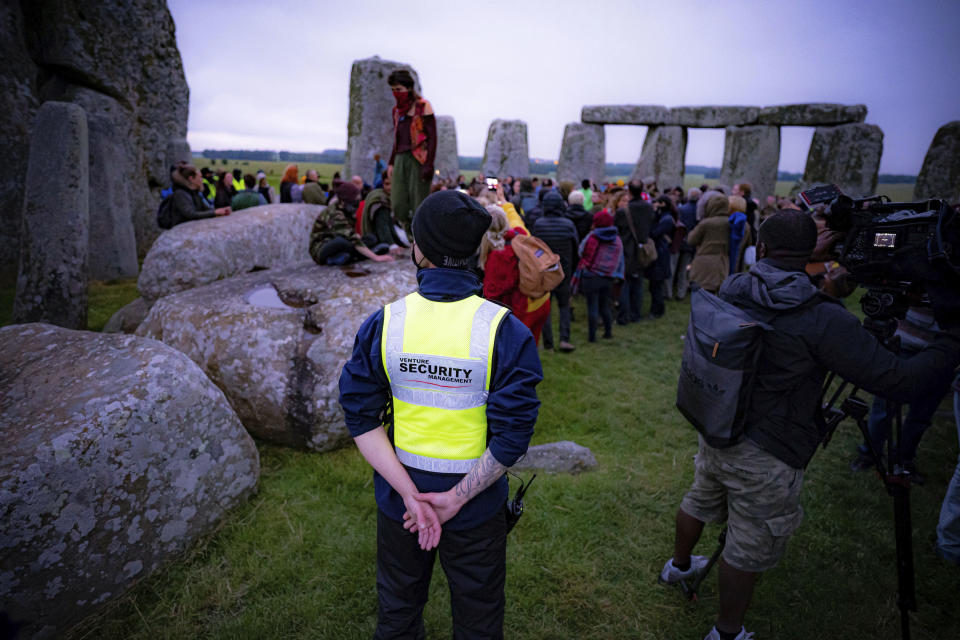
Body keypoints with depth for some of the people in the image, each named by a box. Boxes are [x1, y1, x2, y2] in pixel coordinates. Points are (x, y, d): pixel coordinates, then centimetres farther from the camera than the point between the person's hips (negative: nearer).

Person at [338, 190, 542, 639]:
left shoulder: (381, 324, -13)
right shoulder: (505, 332, -18)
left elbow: (362, 420, -12)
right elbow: (511, 437, -19)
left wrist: (410, 493, -13)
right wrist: (457, 497, -12)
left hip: (397, 499, 2)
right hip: (476, 508, -1)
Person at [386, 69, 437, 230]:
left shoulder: (423, 107, -2)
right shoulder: (397, 110, 18)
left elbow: (432, 138, -7)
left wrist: (428, 165, -15)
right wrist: (391, 163, 17)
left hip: (418, 160, -6)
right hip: (400, 159, 6)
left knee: (418, 205, -7)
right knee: (398, 205, -3)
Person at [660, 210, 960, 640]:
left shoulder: (733, 291, -7)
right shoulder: (822, 320, -24)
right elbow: (900, 382, -19)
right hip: (765, 458, -6)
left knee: (701, 501, 29)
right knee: (751, 549, 14)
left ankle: (679, 566, 54)